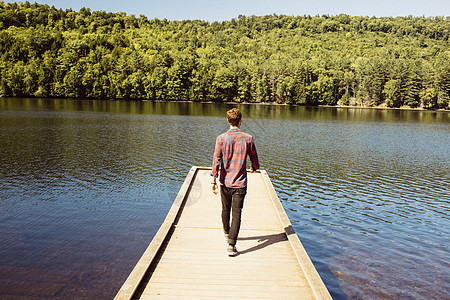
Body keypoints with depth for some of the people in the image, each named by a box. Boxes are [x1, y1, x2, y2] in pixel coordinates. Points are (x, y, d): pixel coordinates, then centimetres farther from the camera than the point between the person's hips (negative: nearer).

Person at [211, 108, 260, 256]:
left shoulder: (221, 138, -6)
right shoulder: (247, 138, -6)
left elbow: (216, 161, -11)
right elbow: (255, 160, 3)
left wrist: (214, 180, -9)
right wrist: (254, 168, 26)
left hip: (225, 182, 2)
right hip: (240, 183, -2)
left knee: (225, 209, 21)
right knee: (236, 213, -1)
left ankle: (227, 233, 45)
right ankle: (231, 245, -9)